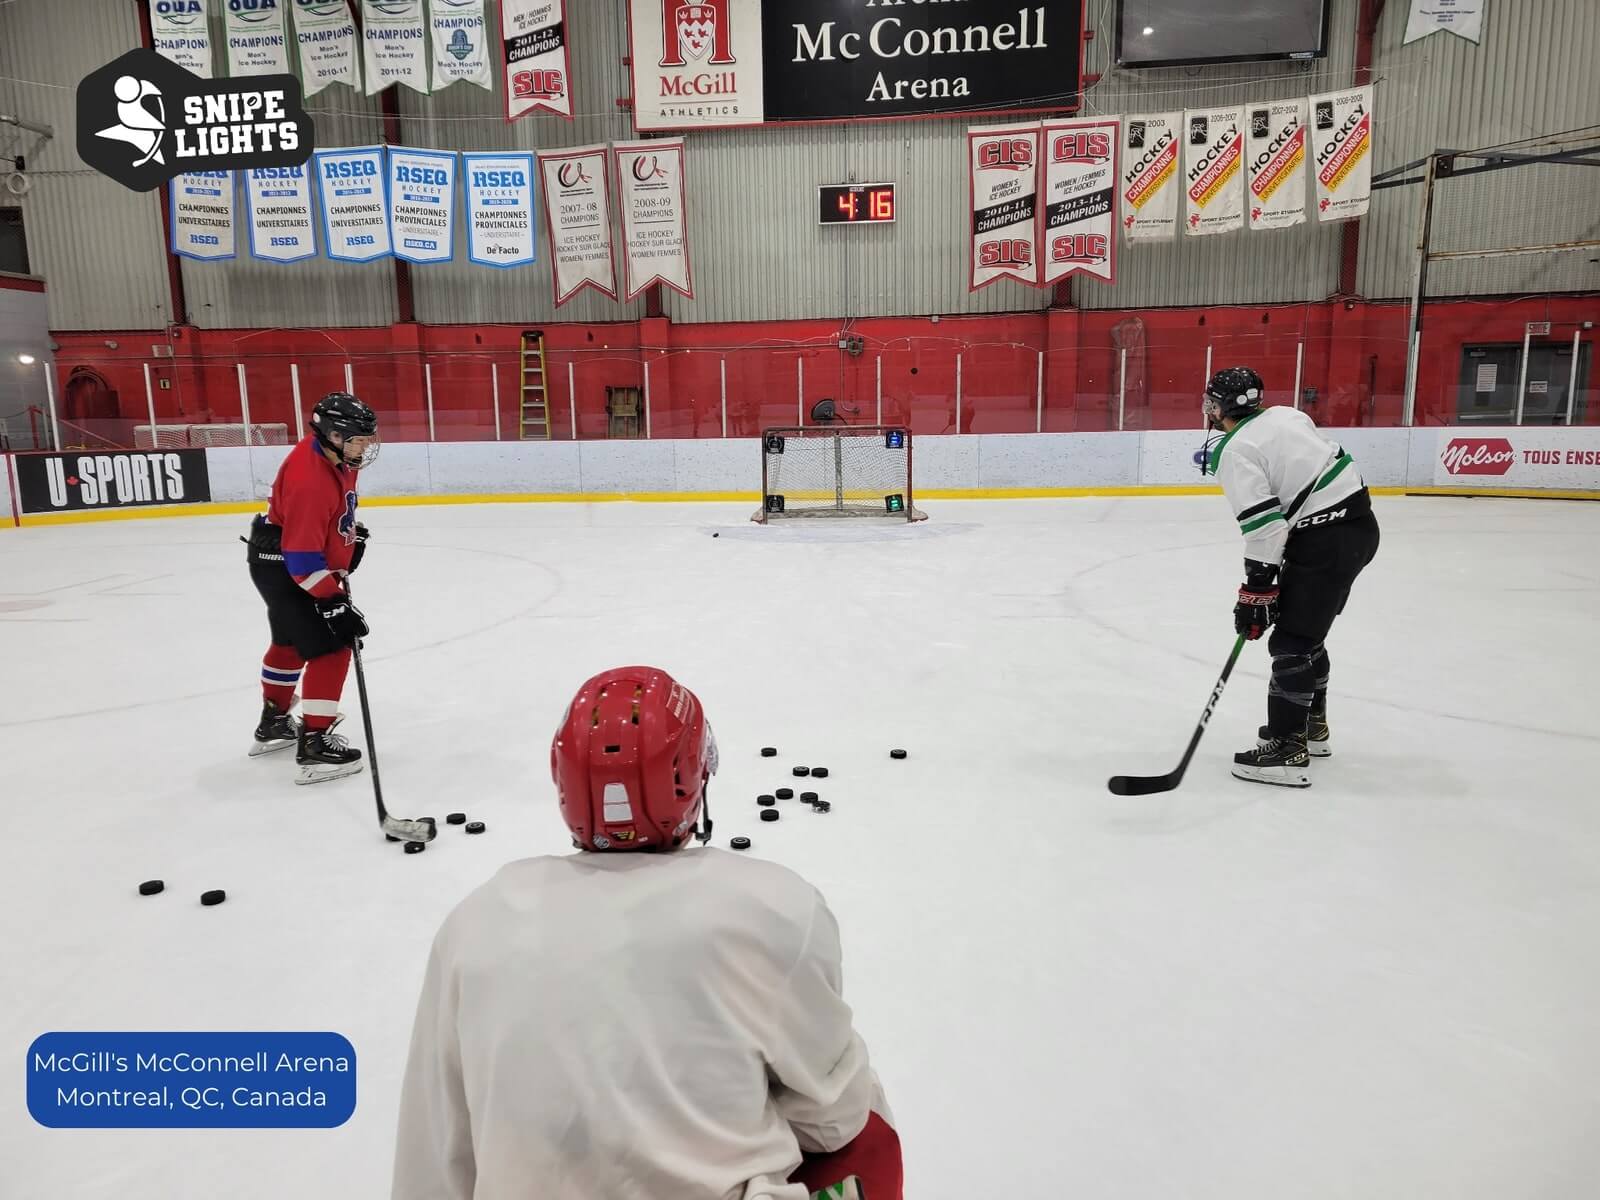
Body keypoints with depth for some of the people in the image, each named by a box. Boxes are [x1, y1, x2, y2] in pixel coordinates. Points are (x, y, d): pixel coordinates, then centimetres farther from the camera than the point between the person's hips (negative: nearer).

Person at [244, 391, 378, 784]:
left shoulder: (337, 456, -4)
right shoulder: (309, 478, -32)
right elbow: (302, 557, -33)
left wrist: (353, 533, 16)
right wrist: (334, 602, -32)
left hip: (303, 560, 11)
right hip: (282, 567, -11)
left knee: (291, 642, 25)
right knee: (330, 647, -13)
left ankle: (273, 723, 44)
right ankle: (314, 744, -9)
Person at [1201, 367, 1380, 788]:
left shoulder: (1235, 454, -13)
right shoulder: (1285, 415, 11)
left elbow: (1263, 527, -19)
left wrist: (1256, 593, -14)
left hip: (1324, 542, -10)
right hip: (1360, 522, 10)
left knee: (1291, 643, -4)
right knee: (1305, 632, 21)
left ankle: (1287, 751, -3)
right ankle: (1312, 728, 33)